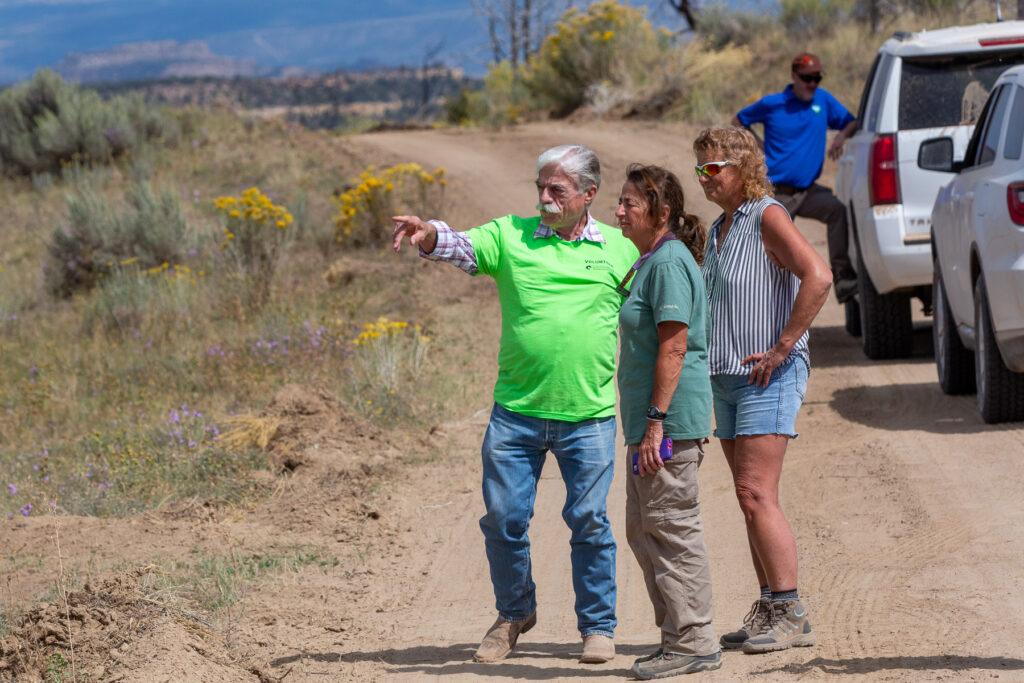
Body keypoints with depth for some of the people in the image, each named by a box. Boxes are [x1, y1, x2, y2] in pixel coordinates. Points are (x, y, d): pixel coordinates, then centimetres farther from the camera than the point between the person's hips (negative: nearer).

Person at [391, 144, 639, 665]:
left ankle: (598, 627, 16)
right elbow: (464, 247, -12)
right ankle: (514, 613, 26)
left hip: (588, 417, -1)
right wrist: (429, 236, -34)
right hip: (516, 412, 1)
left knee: (589, 522, 2)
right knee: (504, 518, 4)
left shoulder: (620, 249, 5)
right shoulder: (512, 235, 4)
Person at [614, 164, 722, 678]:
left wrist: (656, 422, -22)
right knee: (643, 530, 14)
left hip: (671, 419, -11)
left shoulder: (670, 261, -15)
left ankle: (693, 641, -1)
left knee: (672, 529, -6)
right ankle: (678, 636, 20)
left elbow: (673, 347, -20)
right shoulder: (651, 261, 16)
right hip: (650, 422, 11)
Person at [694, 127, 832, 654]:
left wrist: (783, 348, -22)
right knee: (752, 500, 8)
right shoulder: (718, 229, 16)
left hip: (768, 378, -9)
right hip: (726, 377, 9)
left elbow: (818, 277, -24)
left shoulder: (767, 217, -10)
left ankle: (791, 615, -13)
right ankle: (768, 611, 12)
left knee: (756, 496, -14)